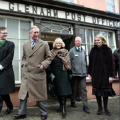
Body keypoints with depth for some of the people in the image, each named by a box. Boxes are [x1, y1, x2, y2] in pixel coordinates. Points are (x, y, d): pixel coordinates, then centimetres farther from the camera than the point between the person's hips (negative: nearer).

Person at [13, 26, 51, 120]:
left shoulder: (44, 44, 2)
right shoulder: (25, 45, 12)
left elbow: (49, 57, 3)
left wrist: (43, 65, -13)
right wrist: (23, 64, 5)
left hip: (39, 73, -3)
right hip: (26, 73, 3)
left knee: (41, 94, 7)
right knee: (23, 94, 7)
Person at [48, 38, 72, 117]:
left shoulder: (65, 52, 5)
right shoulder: (52, 52, 9)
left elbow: (67, 62, -1)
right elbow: (50, 63, 5)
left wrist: (68, 71, -9)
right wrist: (51, 72, -2)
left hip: (63, 73, -3)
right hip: (55, 73, 3)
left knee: (63, 89, -9)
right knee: (58, 90, 8)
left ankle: (63, 107, -4)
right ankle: (61, 106, 20)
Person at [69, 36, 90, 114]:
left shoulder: (83, 51, 12)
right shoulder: (71, 51, -1)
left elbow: (85, 61, 17)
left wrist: (86, 71, 13)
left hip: (83, 73, 3)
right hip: (75, 73, -3)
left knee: (84, 89, 2)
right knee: (74, 89, 11)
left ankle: (85, 105, 8)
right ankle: (73, 102, 30)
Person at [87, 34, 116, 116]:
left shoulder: (107, 50, -1)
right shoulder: (93, 50, 7)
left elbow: (111, 63, -4)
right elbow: (90, 62, 7)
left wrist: (111, 75, -10)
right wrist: (89, 73, 2)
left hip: (105, 74, -2)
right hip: (95, 74, 2)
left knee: (106, 90, 6)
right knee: (97, 91, 6)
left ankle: (106, 108, 22)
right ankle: (100, 107, 21)